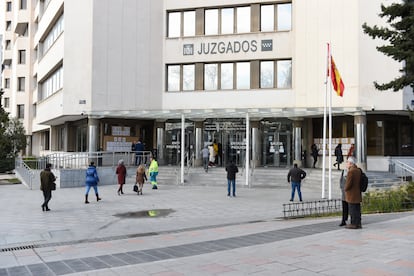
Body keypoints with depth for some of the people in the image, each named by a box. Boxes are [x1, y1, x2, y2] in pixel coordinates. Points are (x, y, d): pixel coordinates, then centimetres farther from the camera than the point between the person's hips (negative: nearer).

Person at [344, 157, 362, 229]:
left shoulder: (351, 172, -18)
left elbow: (348, 183, -21)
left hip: (351, 195, -9)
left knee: (352, 209, -2)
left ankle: (354, 224, 2)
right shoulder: (358, 170, 9)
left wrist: (345, 189, -3)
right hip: (358, 193, 9)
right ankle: (358, 223, 17)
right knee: (357, 209, 12)